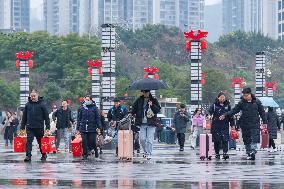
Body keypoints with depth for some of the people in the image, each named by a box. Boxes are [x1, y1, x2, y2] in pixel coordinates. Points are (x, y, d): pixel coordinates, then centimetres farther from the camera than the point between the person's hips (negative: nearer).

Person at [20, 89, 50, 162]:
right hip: (29, 127, 2)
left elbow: (46, 116, -2)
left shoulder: (42, 104, -2)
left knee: (41, 142, 11)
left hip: (39, 127, -2)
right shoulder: (28, 105, 7)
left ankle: (44, 155, 28)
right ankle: (28, 156, -13)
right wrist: (22, 127, 9)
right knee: (29, 141, -10)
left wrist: (48, 127, -6)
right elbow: (24, 117, 12)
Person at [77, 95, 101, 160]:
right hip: (83, 129, 2)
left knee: (92, 142, -1)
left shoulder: (94, 108, 3)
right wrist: (78, 128, 8)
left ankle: (96, 151, 26)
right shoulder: (81, 108, 9)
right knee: (84, 142, -2)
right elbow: (79, 119, 12)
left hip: (92, 128, -2)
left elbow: (98, 118, 2)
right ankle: (85, 155, 8)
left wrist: (98, 127, -7)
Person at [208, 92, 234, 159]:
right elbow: (210, 111, -5)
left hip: (225, 125, 0)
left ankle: (225, 153, -15)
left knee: (225, 139, -12)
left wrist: (232, 124, 11)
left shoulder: (227, 105, 9)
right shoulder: (214, 105, 4)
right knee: (216, 140, 3)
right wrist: (210, 115, -29)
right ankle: (217, 153, 13)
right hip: (216, 125, 0)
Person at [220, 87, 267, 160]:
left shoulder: (257, 101, 3)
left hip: (255, 124, -1)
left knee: (255, 138, -14)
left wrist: (265, 122, 9)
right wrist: (225, 115, -11)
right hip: (245, 124, 1)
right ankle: (249, 153, 12)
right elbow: (234, 110, 0)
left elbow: (262, 112, 10)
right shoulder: (241, 102, 1)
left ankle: (253, 151, -19)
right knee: (247, 140, 4)